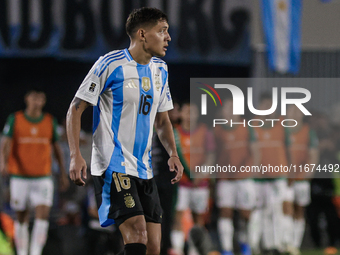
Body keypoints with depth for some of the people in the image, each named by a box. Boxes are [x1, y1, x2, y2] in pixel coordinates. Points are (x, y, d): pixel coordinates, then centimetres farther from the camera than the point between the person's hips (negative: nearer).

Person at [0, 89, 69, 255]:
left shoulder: (50, 121, 7)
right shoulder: (15, 119, 1)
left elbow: (56, 148, 16)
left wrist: (63, 174, 16)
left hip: (43, 178, 1)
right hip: (20, 177, -1)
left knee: (43, 214, -15)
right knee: (22, 218, 4)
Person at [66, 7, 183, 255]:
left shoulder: (160, 70, 13)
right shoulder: (110, 64, -9)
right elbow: (76, 109, -6)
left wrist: (173, 154, 6)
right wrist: (75, 156, -17)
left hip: (144, 170, 7)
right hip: (113, 167, -7)